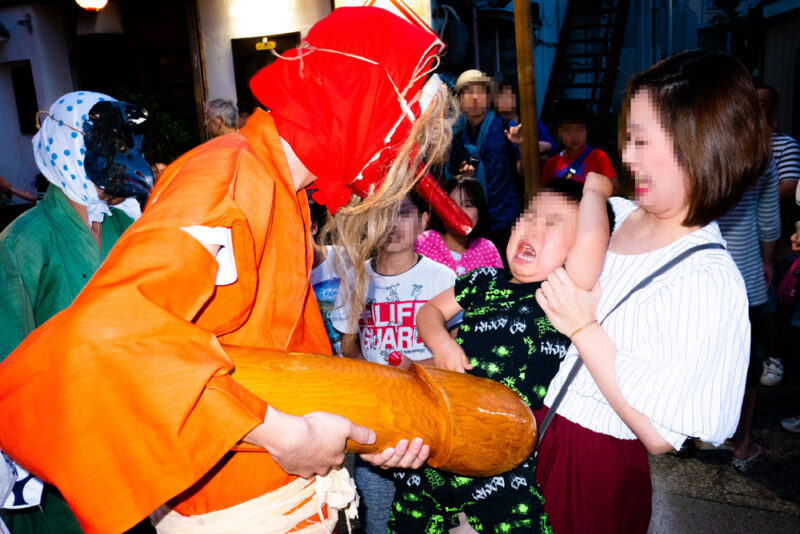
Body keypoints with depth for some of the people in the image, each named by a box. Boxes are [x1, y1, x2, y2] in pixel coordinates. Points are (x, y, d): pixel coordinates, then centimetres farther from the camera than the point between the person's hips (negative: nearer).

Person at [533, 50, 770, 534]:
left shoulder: (708, 282, -24)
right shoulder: (614, 214, -3)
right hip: (538, 432, 7)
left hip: (599, 471, -6)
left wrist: (584, 328, -24)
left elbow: (659, 436, -23)